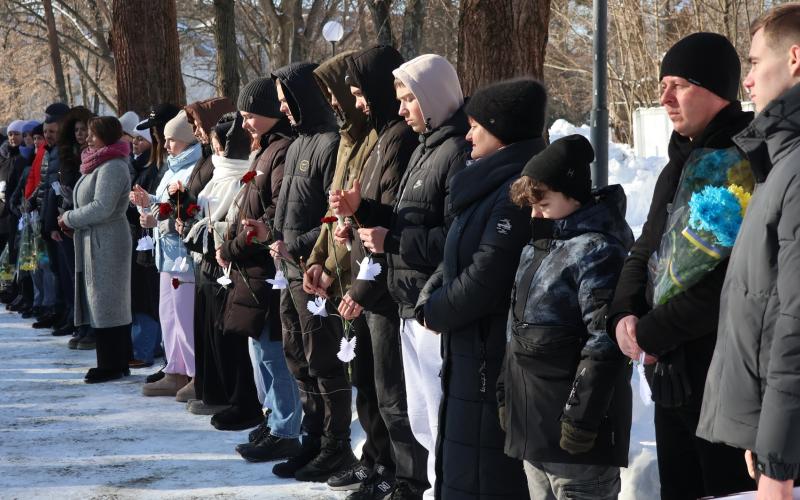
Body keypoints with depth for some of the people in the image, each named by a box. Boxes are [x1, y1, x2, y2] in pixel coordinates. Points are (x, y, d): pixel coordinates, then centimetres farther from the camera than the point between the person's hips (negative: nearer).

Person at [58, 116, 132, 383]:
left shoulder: (112, 167, -15)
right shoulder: (99, 164, 17)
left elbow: (102, 208, -23)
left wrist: (69, 218, -12)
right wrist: (72, 220, 4)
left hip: (106, 243, -10)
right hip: (94, 243, 10)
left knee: (105, 304, -5)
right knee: (111, 305, 12)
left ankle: (111, 366, 0)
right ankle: (117, 363, 17)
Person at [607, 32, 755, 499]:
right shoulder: (680, 164, 17)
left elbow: (725, 281, -22)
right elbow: (645, 252, 19)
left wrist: (652, 333, -14)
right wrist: (625, 313, -1)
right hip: (674, 377, 9)